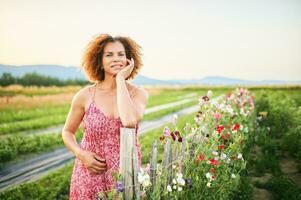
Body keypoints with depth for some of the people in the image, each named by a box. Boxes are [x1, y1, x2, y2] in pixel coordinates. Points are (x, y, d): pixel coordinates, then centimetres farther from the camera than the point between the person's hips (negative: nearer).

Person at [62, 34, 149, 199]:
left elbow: (130, 121, -30)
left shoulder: (138, 93, -8)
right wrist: (80, 153, -12)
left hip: (127, 175, 0)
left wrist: (120, 79, -21)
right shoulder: (85, 96, -7)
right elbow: (67, 131, 7)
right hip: (89, 175, 0)